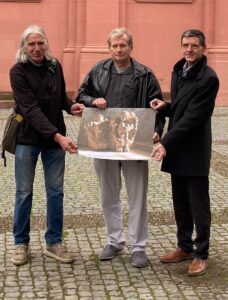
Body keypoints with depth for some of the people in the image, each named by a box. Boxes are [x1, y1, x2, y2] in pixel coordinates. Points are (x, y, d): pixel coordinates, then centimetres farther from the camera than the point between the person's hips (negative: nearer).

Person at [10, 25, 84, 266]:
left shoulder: (55, 66, 1)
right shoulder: (18, 71, -14)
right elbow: (31, 109, -24)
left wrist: (71, 106, -8)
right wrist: (58, 136, -33)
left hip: (55, 137, 4)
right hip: (27, 138, -4)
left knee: (55, 191, 6)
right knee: (24, 192, 5)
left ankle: (54, 242, 18)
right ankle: (21, 243, 19)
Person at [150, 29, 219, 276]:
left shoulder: (208, 78, -16)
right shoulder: (178, 71, 10)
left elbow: (193, 117, -20)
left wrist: (165, 142, -21)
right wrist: (165, 106, -2)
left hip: (194, 151, -7)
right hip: (176, 149, 7)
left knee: (198, 205, 2)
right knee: (180, 203, 15)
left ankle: (201, 254, 14)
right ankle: (184, 246, 28)